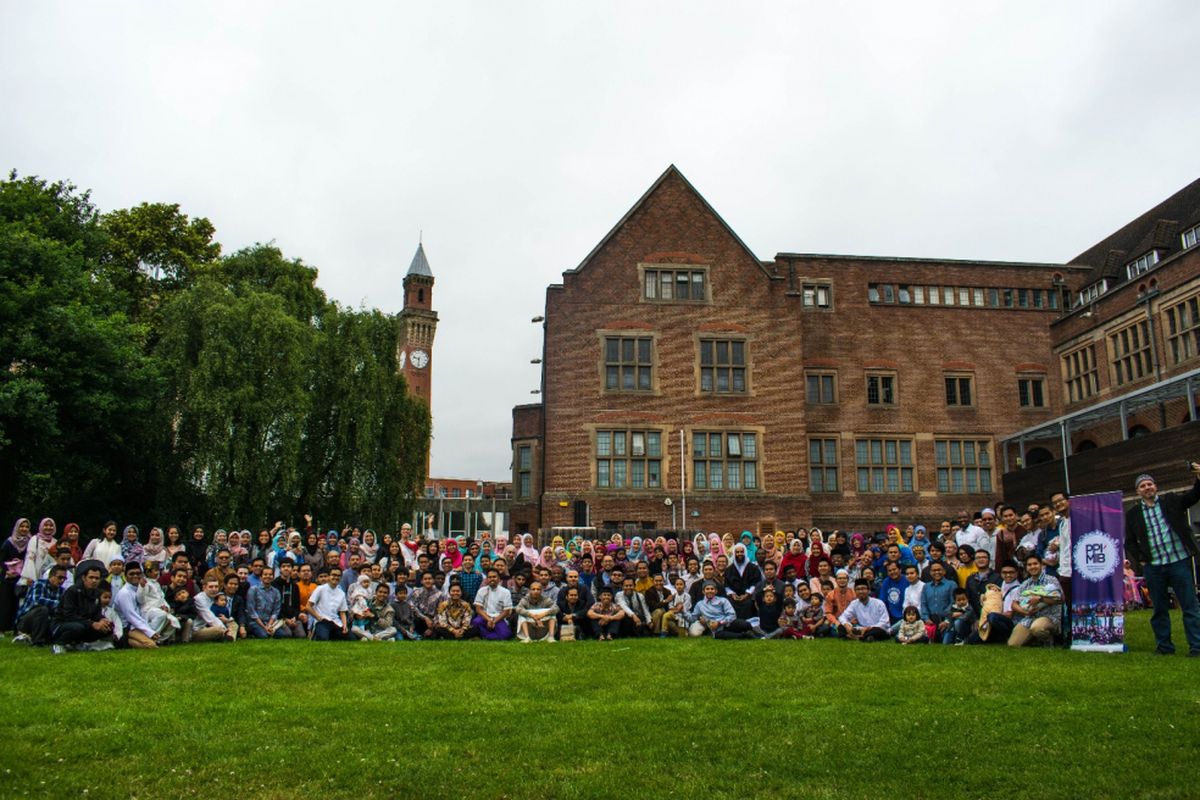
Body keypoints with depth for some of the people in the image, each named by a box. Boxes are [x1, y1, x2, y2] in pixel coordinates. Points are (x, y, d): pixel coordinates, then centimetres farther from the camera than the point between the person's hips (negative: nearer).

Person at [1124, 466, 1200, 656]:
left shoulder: (1172, 501, 7)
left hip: (1179, 562, -1)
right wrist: (1140, 559, 0)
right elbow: (1129, 541, 12)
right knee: (1159, 608, 8)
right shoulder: (1133, 514, 8)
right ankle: (1164, 645, 18)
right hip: (1153, 567, 2)